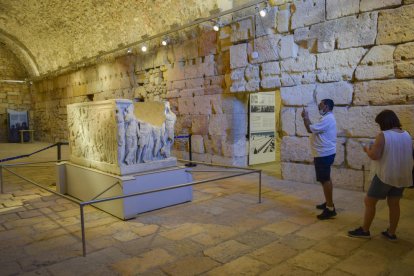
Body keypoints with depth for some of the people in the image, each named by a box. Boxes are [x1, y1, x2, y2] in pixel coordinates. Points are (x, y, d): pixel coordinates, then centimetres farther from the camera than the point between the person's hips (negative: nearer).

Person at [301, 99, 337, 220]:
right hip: (325, 153, 11)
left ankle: (330, 208, -4)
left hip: (324, 154, -11)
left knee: (325, 180, -8)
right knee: (326, 179, 18)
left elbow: (310, 129, -17)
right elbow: (314, 128, 18)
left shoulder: (327, 119, -19)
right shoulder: (327, 118, 16)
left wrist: (305, 117, -6)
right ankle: (328, 203, 29)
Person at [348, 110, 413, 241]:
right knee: (394, 204, 15)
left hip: (385, 175, -7)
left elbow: (374, 156, -22)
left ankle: (364, 230, 13)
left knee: (369, 201, 6)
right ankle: (391, 233, 23)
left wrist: (367, 149, -2)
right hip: (402, 176, 7)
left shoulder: (383, 135, -17)